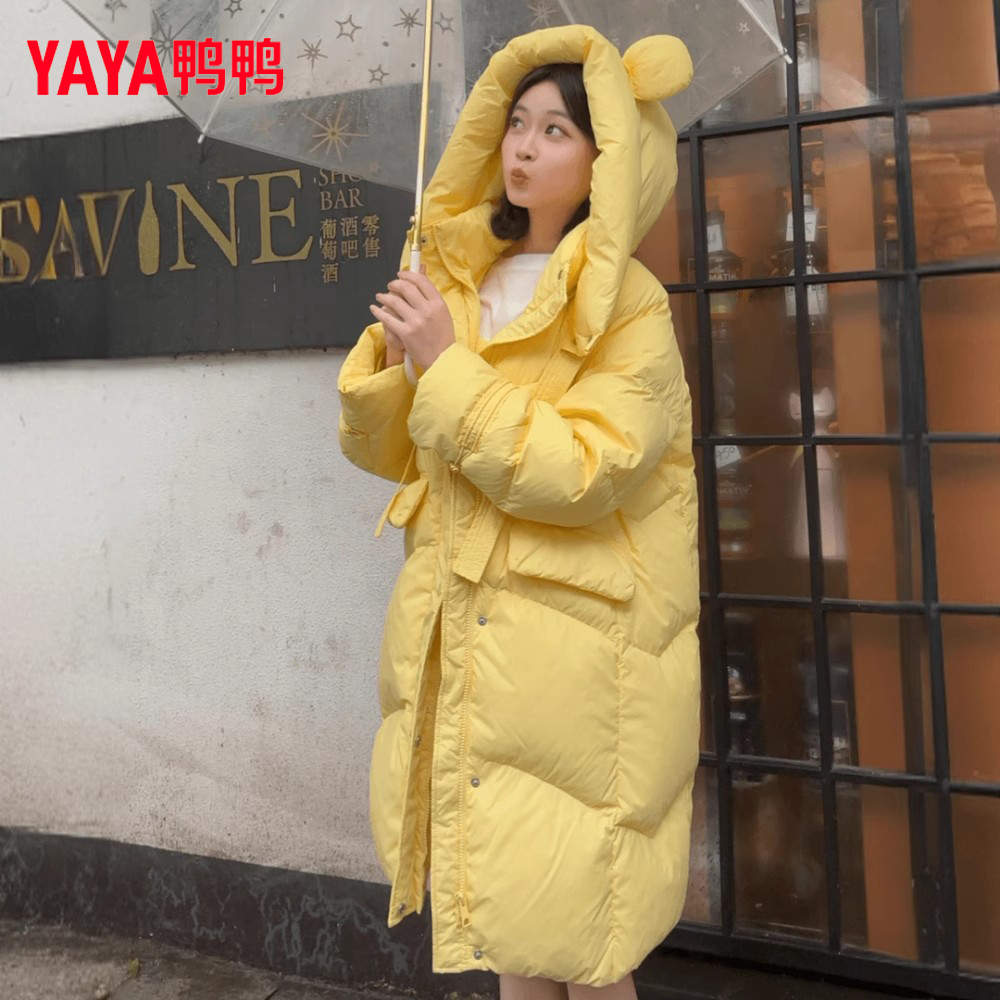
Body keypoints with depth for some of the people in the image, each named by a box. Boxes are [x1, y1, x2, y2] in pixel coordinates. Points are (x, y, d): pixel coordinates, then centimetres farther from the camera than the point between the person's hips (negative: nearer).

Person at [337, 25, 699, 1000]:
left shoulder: (628, 312, -8)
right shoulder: (463, 284, 10)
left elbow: (578, 472, -21)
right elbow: (383, 450, 11)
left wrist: (448, 366, -21)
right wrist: (390, 354, -7)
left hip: (571, 651, -5)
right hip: (460, 639, 6)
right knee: (500, 910, 15)